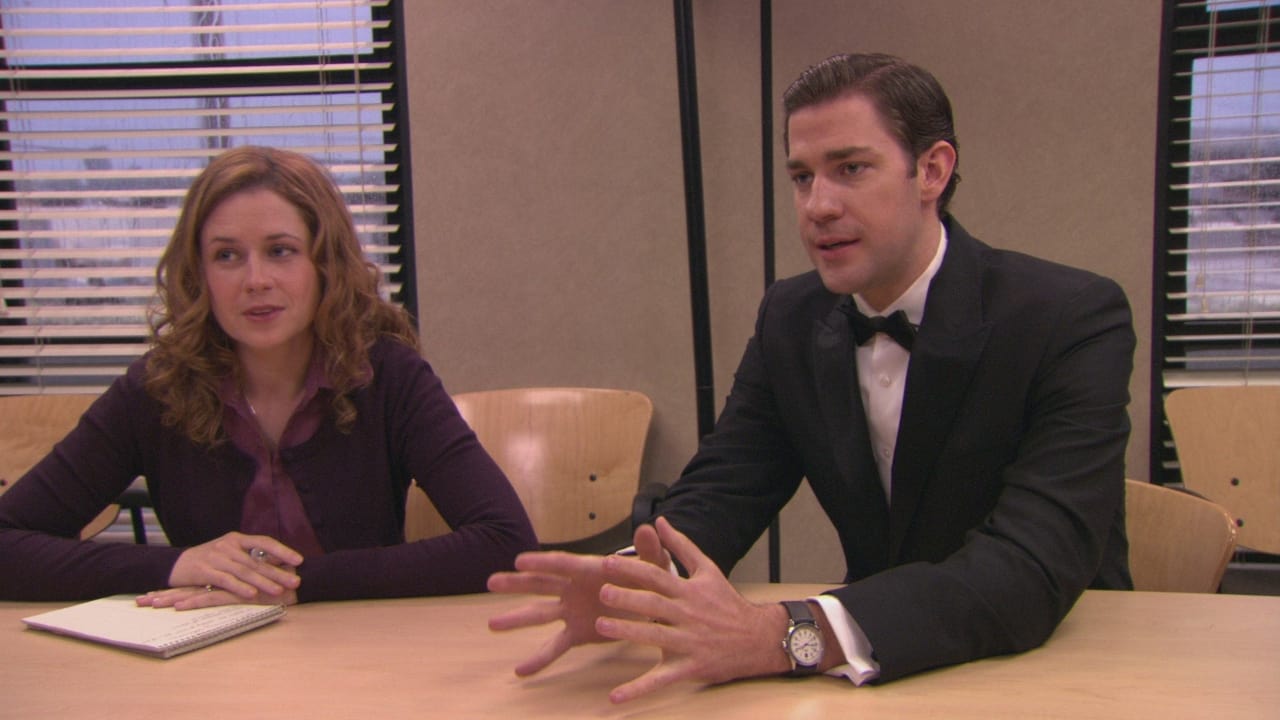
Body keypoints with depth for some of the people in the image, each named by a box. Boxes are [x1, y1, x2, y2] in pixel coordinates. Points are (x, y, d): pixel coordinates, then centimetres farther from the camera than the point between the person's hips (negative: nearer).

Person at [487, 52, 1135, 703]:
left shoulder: (1076, 321, -17)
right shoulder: (791, 318, -1)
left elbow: (1033, 568, -27)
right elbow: (722, 487, -3)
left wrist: (783, 635, -39)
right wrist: (637, 578, -26)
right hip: (887, 677, 3)